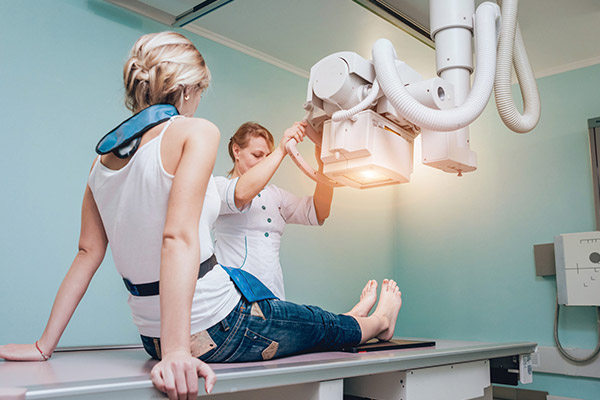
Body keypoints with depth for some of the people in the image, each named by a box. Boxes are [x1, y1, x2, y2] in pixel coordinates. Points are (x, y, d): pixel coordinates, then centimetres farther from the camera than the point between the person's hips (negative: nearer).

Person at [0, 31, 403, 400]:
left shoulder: (104, 156, 5)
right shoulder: (196, 131, -15)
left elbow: (88, 252, 3)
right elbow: (180, 237, -27)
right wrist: (177, 351, -31)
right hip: (214, 331, -8)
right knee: (323, 325, 22)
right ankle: (376, 323, 53)